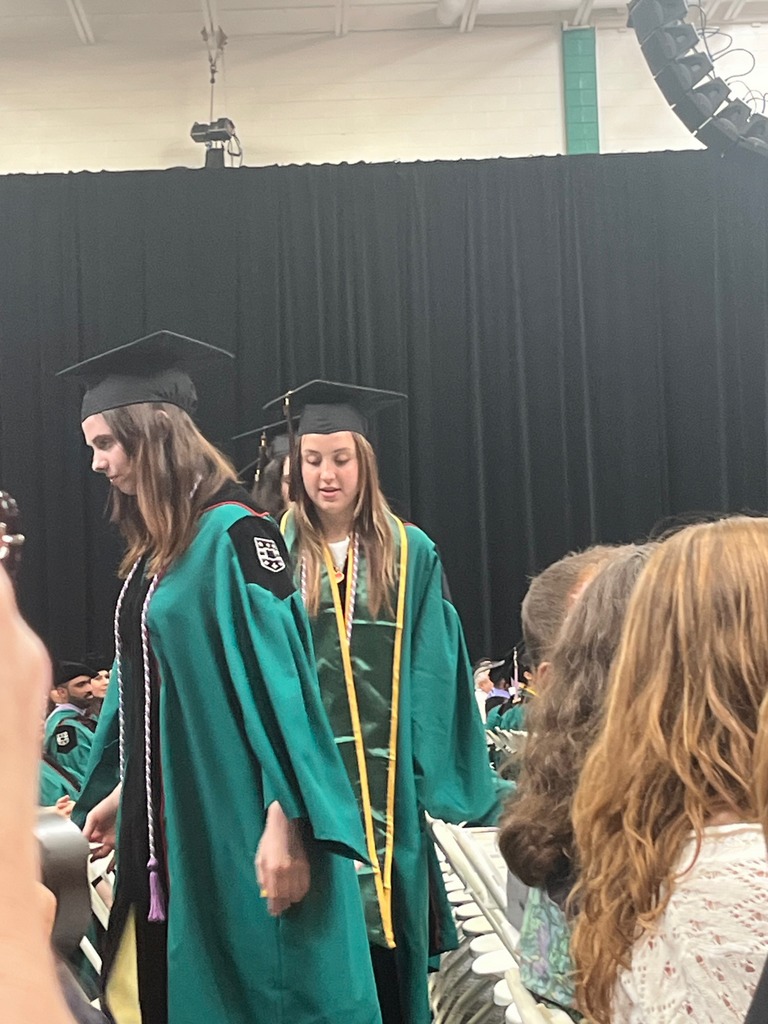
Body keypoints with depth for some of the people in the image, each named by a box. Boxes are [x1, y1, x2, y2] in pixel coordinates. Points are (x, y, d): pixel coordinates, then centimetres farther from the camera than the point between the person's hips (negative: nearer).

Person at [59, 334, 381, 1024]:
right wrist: (117, 792, 20)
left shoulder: (235, 534, -14)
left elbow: (280, 682, -19)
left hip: (236, 829, -8)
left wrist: (285, 824, -23)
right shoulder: (153, 551, 12)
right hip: (170, 826, 8)